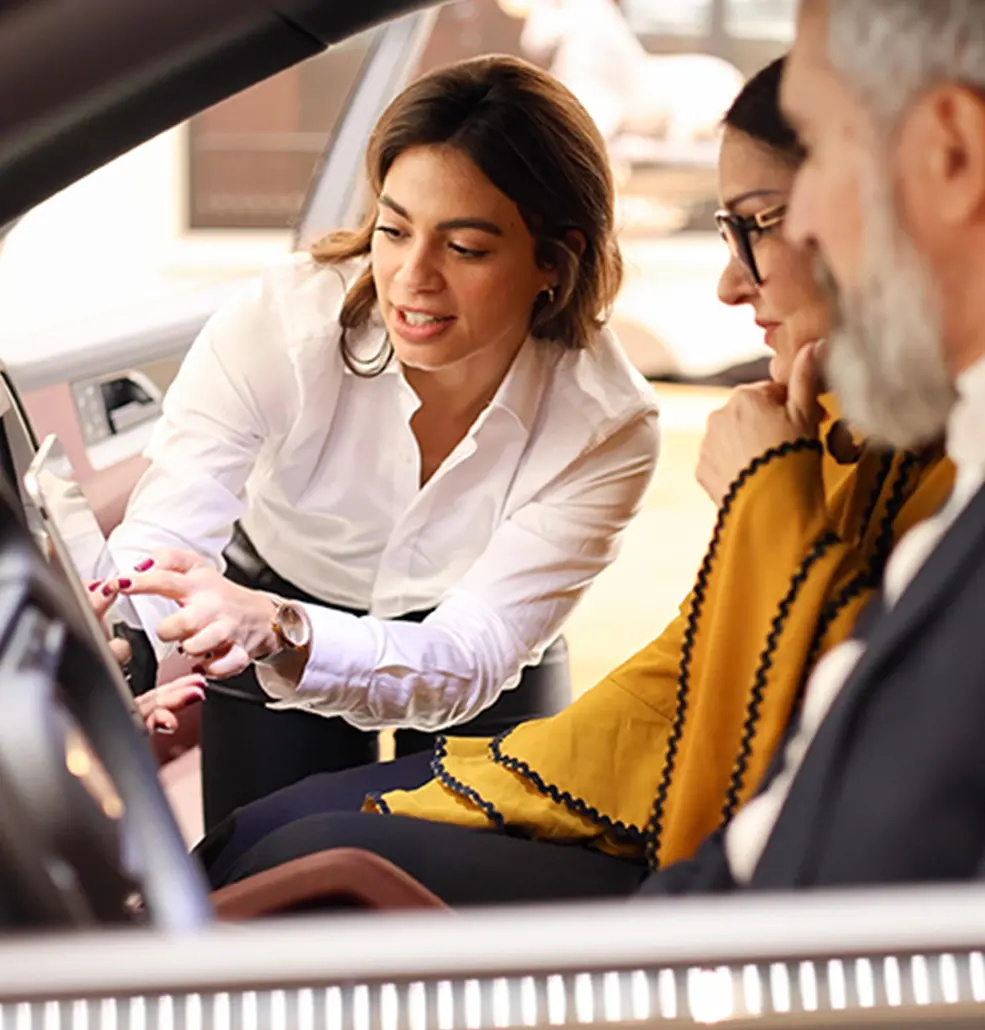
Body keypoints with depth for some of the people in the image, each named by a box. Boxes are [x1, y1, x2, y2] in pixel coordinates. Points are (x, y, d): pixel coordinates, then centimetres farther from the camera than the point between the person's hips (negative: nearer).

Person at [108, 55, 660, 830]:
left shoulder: (606, 427, -31)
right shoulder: (279, 325, -32)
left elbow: (469, 659, -37)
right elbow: (161, 543, -38)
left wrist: (281, 630, -58)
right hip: (279, 585, 0)